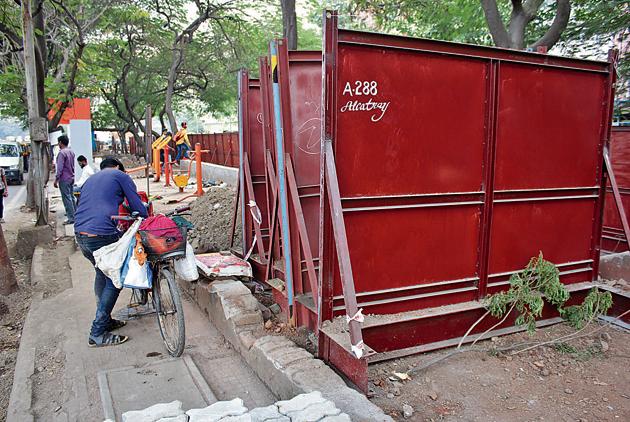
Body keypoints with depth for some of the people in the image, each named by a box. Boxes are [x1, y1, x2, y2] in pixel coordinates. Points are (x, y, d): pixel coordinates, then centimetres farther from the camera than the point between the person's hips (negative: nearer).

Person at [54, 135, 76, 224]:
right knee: (71, 197, 17)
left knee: (67, 198, -6)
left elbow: (60, 168, -19)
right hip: (71, 178, 9)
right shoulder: (71, 152, 10)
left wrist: (56, 179, -14)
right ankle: (74, 214, 25)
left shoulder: (62, 153, -16)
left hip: (64, 179, -9)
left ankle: (71, 218, -6)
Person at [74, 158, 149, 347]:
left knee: (102, 273, 25)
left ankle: (105, 320, 32)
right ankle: (98, 334, 4)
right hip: (102, 235, -8)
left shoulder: (89, 180, 28)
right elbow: (137, 205, 3)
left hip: (80, 234, 8)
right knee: (114, 281, 3)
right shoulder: (120, 175, 7)